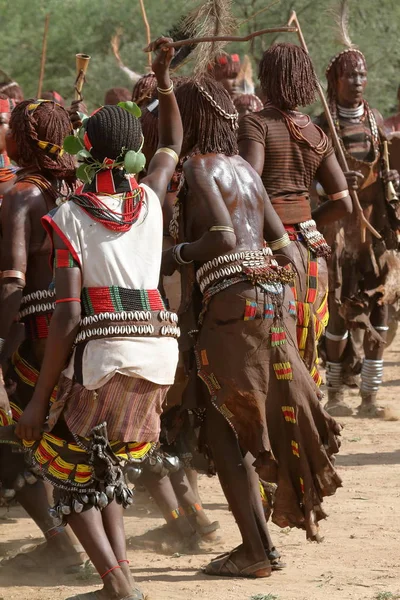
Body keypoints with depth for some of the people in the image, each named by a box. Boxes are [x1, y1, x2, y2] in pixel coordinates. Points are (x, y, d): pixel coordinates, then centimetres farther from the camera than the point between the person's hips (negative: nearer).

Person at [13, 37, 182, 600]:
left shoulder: (69, 218, -4)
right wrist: (164, 80, 32)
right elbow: (173, 144, 34)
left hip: (102, 353, -5)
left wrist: (39, 400, -7)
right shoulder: (150, 201, 9)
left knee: (66, 462, 11)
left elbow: (67, 315, -10)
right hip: (158, 351, 5)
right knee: (104, 461, 24)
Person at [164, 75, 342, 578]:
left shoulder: (198, 167, -6)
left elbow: (222, 236, -19)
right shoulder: (244, 168, 17)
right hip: (273, 298, 8)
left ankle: (255, 550, -6)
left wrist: (175, 256, -6)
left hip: (230, 300, -8)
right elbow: (281, 242, 18)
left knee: (218, 428, -2)